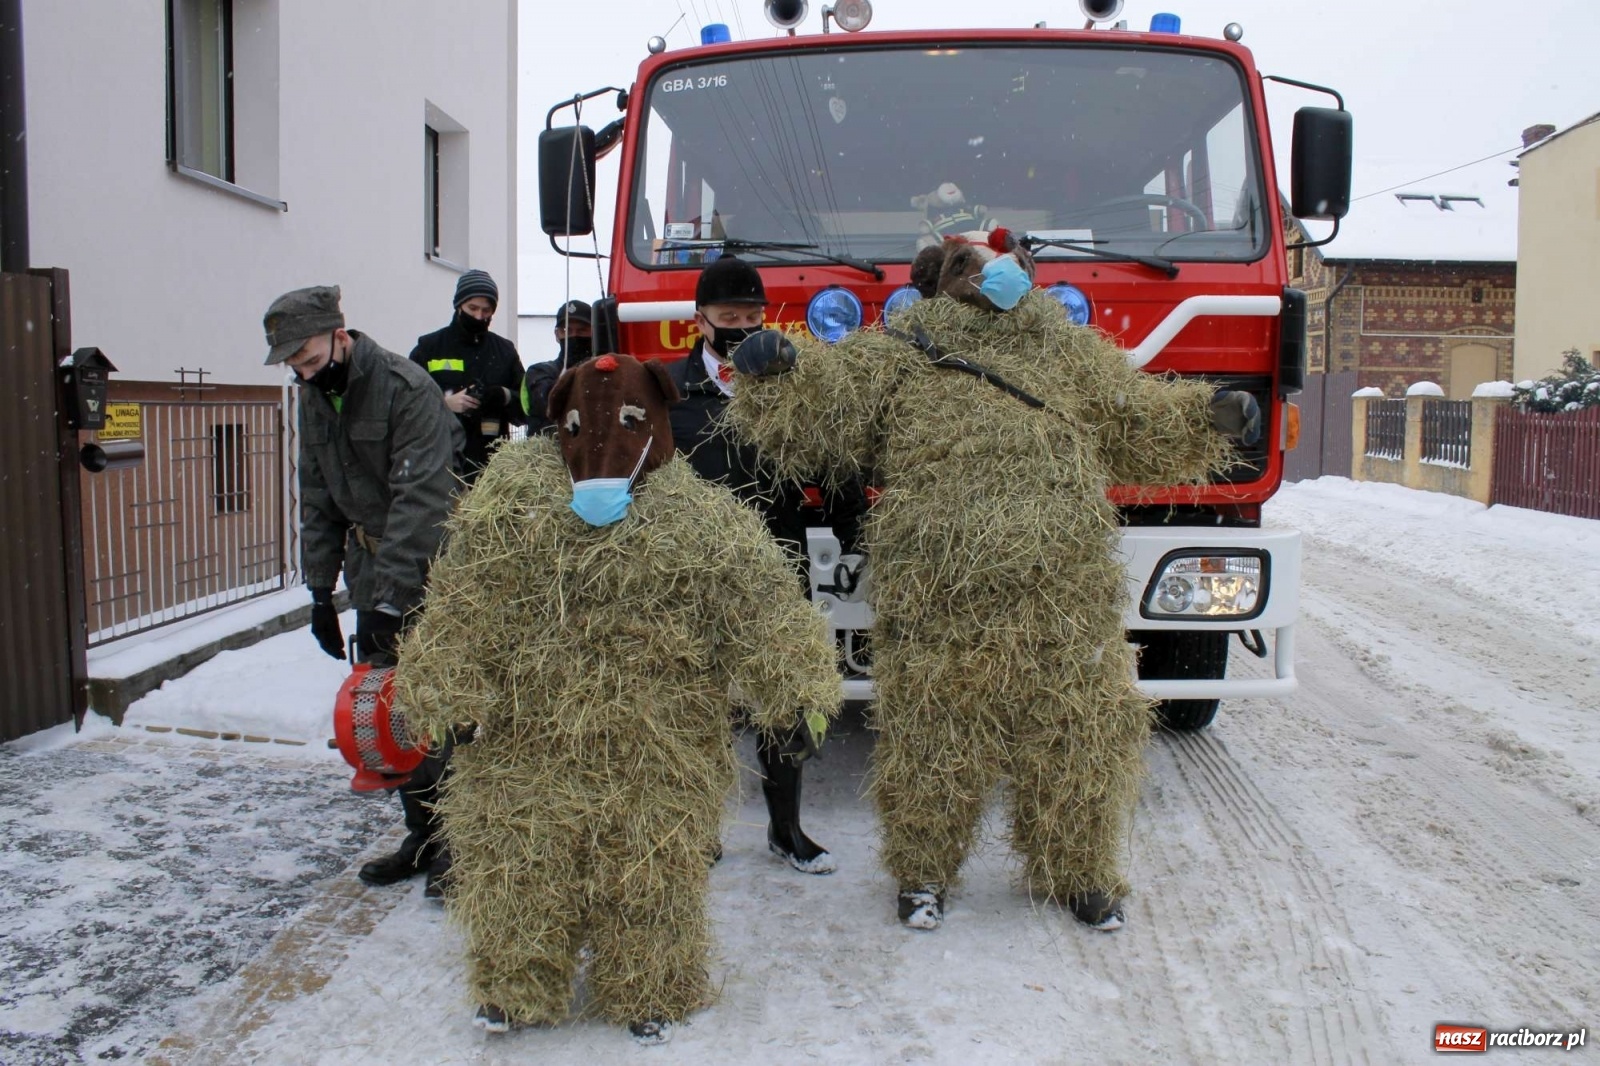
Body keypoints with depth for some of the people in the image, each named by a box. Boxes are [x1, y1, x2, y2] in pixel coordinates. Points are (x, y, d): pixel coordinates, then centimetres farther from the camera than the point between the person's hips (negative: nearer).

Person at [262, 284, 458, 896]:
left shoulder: (406, 387, -19)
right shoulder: (314, 397, 6)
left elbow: (419, 500, -25)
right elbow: (318, 502, 12)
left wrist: (390, 599, -28)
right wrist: (320, 592, 9)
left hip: (429, 568, -7)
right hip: (370, 569, 8)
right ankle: (422, 835, 20)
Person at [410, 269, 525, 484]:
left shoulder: (505, 351, 15)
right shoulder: (429, 348, 7)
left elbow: (526, 407, 14)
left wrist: (506, 398, -8)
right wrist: (445, 403, -14)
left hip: (491, 464, 2)